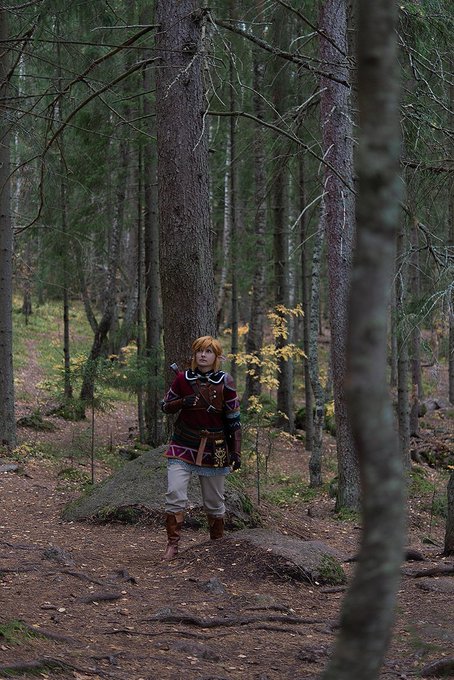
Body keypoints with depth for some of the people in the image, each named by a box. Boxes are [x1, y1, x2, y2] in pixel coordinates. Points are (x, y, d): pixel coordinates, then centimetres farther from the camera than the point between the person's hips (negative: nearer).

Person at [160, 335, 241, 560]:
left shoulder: (224, 383, -4)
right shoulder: (183, 379, -1)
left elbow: (234, 420, 0)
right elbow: (165, 406, 9)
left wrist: (236, 451, -4)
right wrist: (182, 402, -12)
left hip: (214, 449, 0)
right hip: (183, 446, 0)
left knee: (214, 501, 10)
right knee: (175, 493, -15)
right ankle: (172, 544, -9)